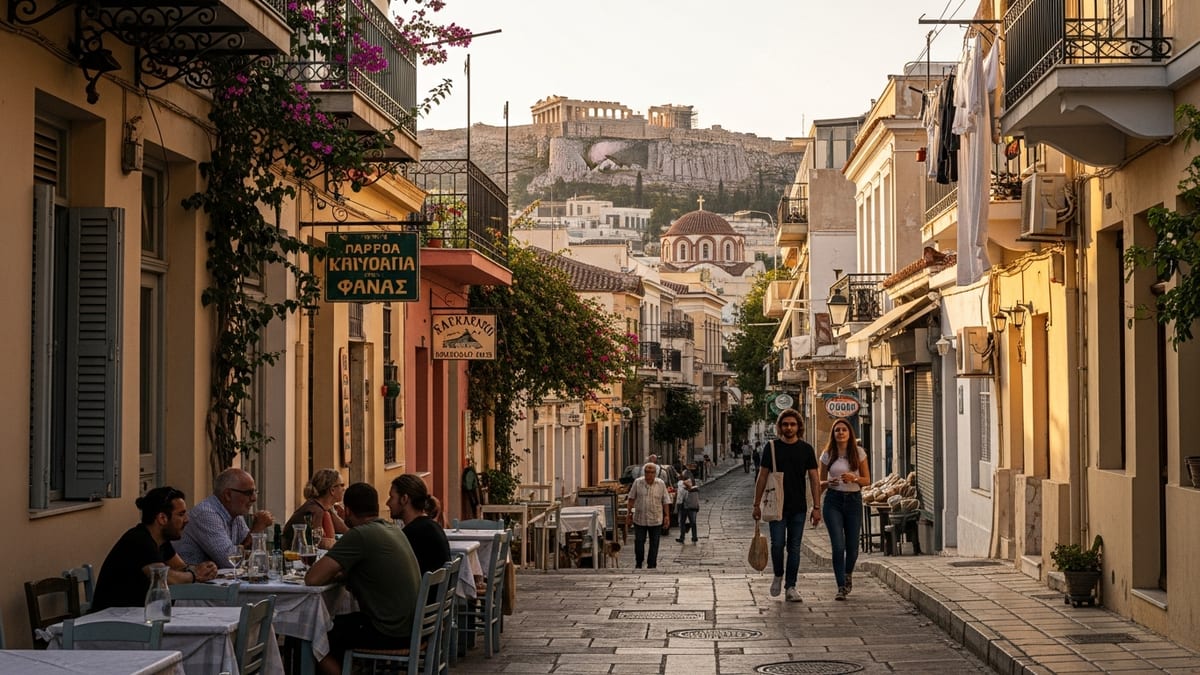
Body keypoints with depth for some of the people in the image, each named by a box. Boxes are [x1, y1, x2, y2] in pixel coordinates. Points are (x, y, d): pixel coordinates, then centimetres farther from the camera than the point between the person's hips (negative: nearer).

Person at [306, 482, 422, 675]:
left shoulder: (359, 535, -17)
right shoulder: (392, 529, 9)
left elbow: (312, 579, -20)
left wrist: (333, 575, 1)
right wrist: (341, 574, 8)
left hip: (390, 633, -9)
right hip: (411, 626, 9)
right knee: (335, 624, 25)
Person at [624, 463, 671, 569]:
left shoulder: (661, 484, 0)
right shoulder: (637, 483, -2)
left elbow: (665, 501, 4)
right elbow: (631, 499, 4)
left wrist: (667, 516, -1)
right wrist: (628, 514, 1)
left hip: (656, 520, 0)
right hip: (639, 519, 0)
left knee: (654, 544, 4)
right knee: (639, 542, 4)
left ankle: (651, 565, 15)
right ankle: (638, 564, 24)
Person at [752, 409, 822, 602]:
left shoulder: (806, 449, 4)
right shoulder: (771, 447, 2)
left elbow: (814, 479, 4)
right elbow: (762, 477, 6)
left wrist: (816, 507, -2)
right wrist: (757, 504, 3)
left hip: (798, 507, 1)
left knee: (794, 547, 3)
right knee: (777, 543, -9)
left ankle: (791, 586, 10)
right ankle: (778, 576, 16)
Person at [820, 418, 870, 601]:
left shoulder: (859, 453, 3)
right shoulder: (827, 455, 3)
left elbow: (867, 480, 5)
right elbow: (819, 482, 9)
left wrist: (854, 478, -15)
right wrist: (828, 483, -14)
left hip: (854, 500, 1)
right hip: (833, 500, -1)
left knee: (852, 546, 6)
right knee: (838, 546, -11)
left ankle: (848, 574, 37)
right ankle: (842, 587, -5)